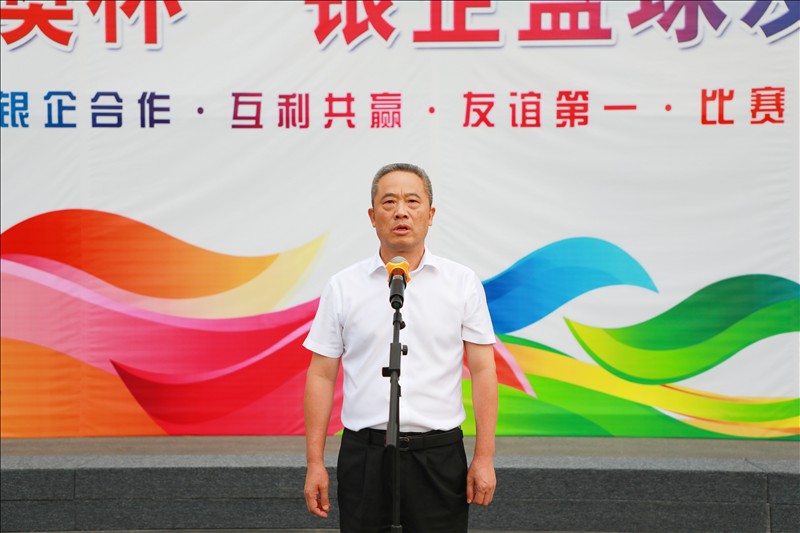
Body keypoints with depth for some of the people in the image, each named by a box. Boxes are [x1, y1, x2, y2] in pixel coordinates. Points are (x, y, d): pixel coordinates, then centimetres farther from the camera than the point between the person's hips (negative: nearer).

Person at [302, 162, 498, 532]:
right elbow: (322, 376, 4)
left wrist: (484, 458, -6)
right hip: (364, 456, 1)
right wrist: (315, 462, -2)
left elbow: (483, 371, 1)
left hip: (439, 455, 0)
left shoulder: (463, 283, 2)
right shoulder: (343, 287, 3)